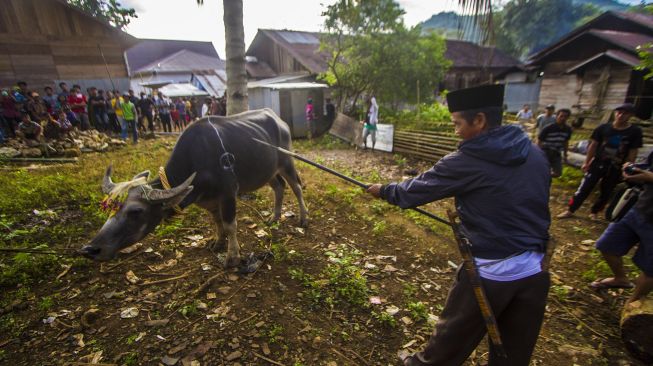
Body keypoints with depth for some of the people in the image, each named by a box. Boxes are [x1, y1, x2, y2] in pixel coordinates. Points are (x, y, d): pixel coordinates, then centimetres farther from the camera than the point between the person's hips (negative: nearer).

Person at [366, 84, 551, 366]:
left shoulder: (467, 162, -18)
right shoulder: (536, 155, 2)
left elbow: (417, 189, -8)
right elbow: (524, 207, 13)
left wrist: (383, 190, 10)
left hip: (490, 273, -6)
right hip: (534, 270, 6)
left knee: (452, 337, 18)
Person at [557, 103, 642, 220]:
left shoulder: (635, 132, -3)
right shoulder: (603, 128, -4)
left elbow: (633, 153, -1)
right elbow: (593, 145, 1)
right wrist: (586, 162, -1)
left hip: (616, 169, 1)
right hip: (597, 164, -1)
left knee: (605, 193, 11)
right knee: (584, 188, -2)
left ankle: (594, 212, 29)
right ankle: (570, 210, 4)